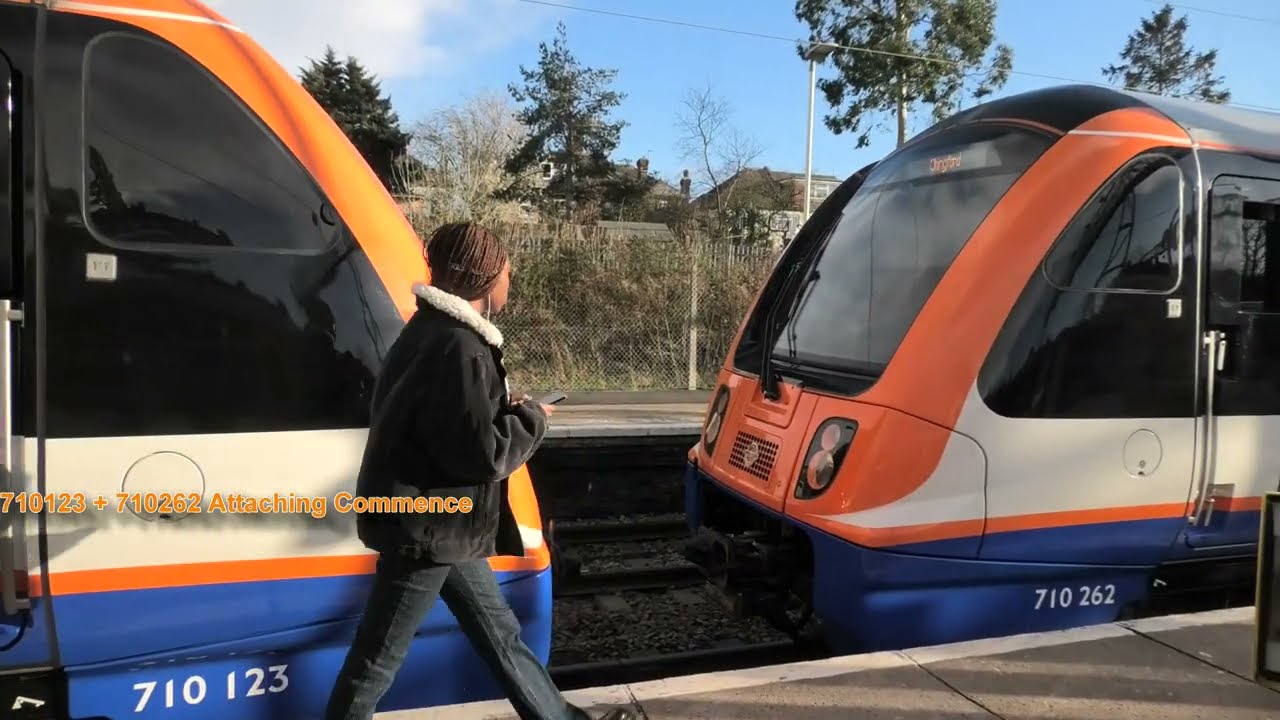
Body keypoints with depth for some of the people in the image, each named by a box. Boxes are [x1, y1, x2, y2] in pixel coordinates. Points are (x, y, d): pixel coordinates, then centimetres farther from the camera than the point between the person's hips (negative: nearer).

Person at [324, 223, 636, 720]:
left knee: (501, 635, 20)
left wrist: (510, 412, 4)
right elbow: (481, 452, -25)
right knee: (378, 659, 7)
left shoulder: (435, 330, 9)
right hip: (426, 525, -10)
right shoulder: (458, 347, -24)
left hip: (437, 521, 10)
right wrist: (531, 418, -8)